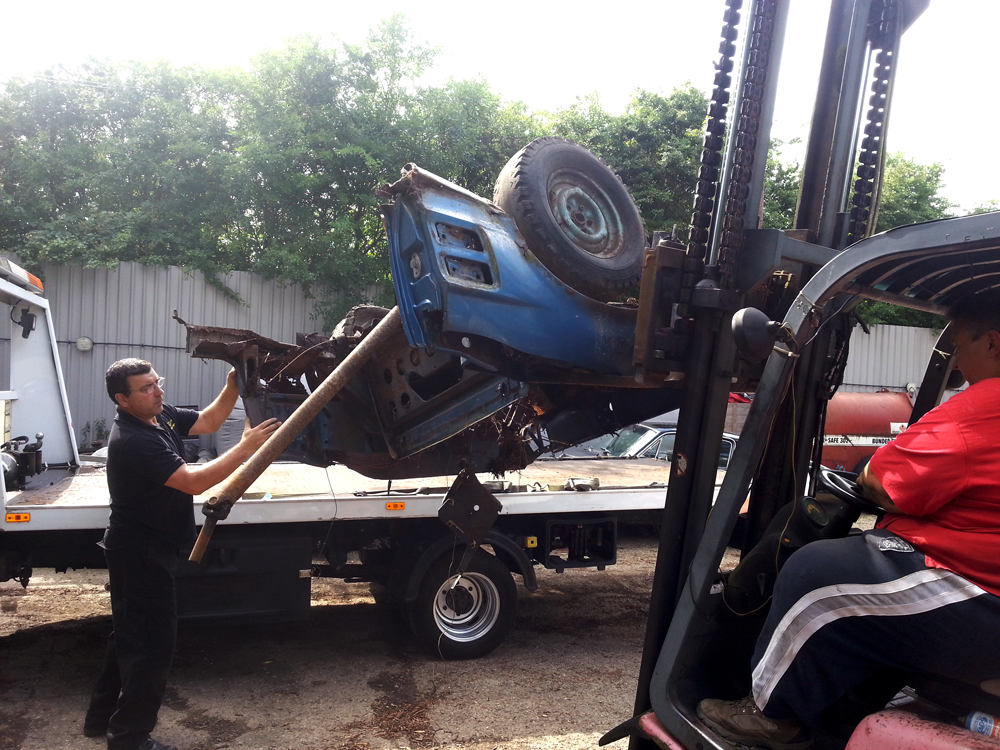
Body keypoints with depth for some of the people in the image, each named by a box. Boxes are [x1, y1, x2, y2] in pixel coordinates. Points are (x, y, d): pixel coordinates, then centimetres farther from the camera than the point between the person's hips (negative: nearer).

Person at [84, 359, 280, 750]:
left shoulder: (161, 415, 1)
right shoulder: (133, 441, -28)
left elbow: (207, 421, 8)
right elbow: (194, 482, -32)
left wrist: (232, 389, -9)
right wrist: (246, 448, -32)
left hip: (143, 549, 10)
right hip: (140, 552, -10)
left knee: (129, 634, 22)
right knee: (152, 643, 0)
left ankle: (103, 715, 37)